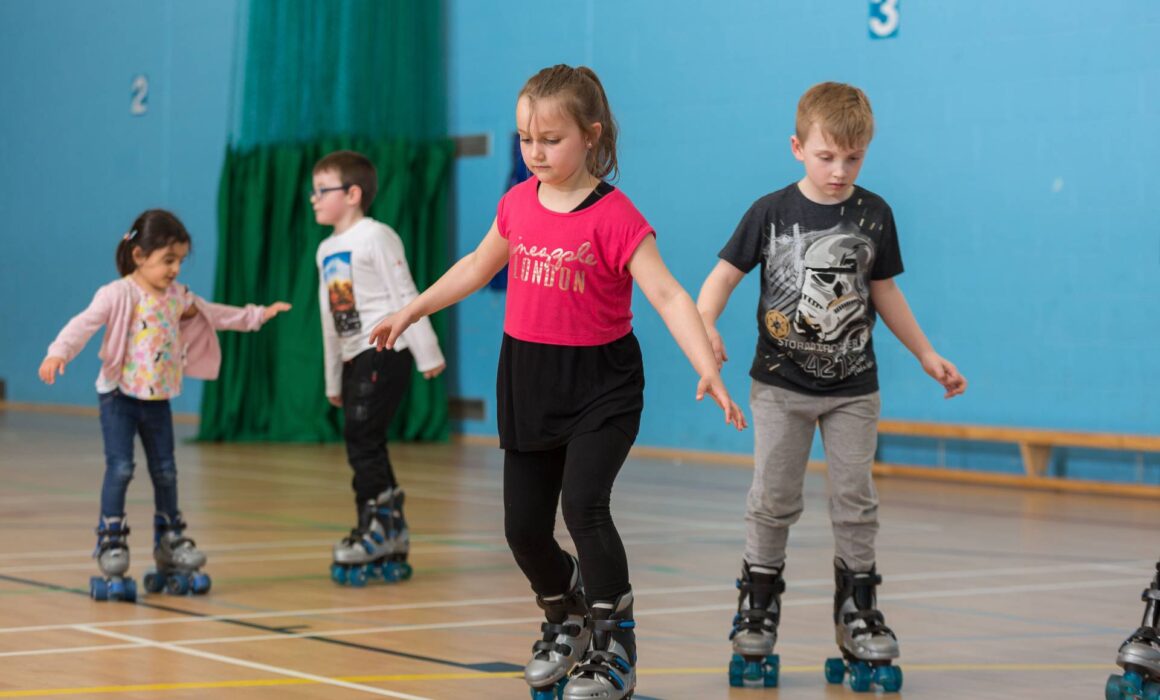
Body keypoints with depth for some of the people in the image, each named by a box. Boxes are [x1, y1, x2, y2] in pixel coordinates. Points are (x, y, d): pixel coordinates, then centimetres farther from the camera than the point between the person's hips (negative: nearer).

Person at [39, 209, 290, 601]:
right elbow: (85, 323, -27)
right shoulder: (119, 295, -15)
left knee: (165, 472, 10)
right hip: (120, 396, -6)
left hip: (158, 400, 6)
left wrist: (258, 315, 25)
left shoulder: (178, 298, 7)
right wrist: (58, 353, -43)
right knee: (120, 468, -12)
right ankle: (110, 543, -4)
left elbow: (215, 315, 23)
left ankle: (170, 543, 22)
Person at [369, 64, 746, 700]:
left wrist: (707, 367, -36)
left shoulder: (614, 217, -16)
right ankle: (566, 619, 37)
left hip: (600, 384, -6)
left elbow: (667, 295, -23)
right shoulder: (519, 203, 2)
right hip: (527, 380, 6)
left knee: (583, 504, -23)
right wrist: (410, 312, 26)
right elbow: (478, 266, 20)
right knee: (523, 527, 8)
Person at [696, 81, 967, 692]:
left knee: (854, 499, 2)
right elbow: (724, 274, -6)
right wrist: (704, 326, -25)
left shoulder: (873, 215, 0)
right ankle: (758, 605, 14)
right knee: (772, 498, 1)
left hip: (853, 388, 1)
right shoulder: (771, 213, -6)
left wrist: (928, 356, 12)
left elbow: (884, 291, 11)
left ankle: (857, 609, 13)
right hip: (781, 386, -1)